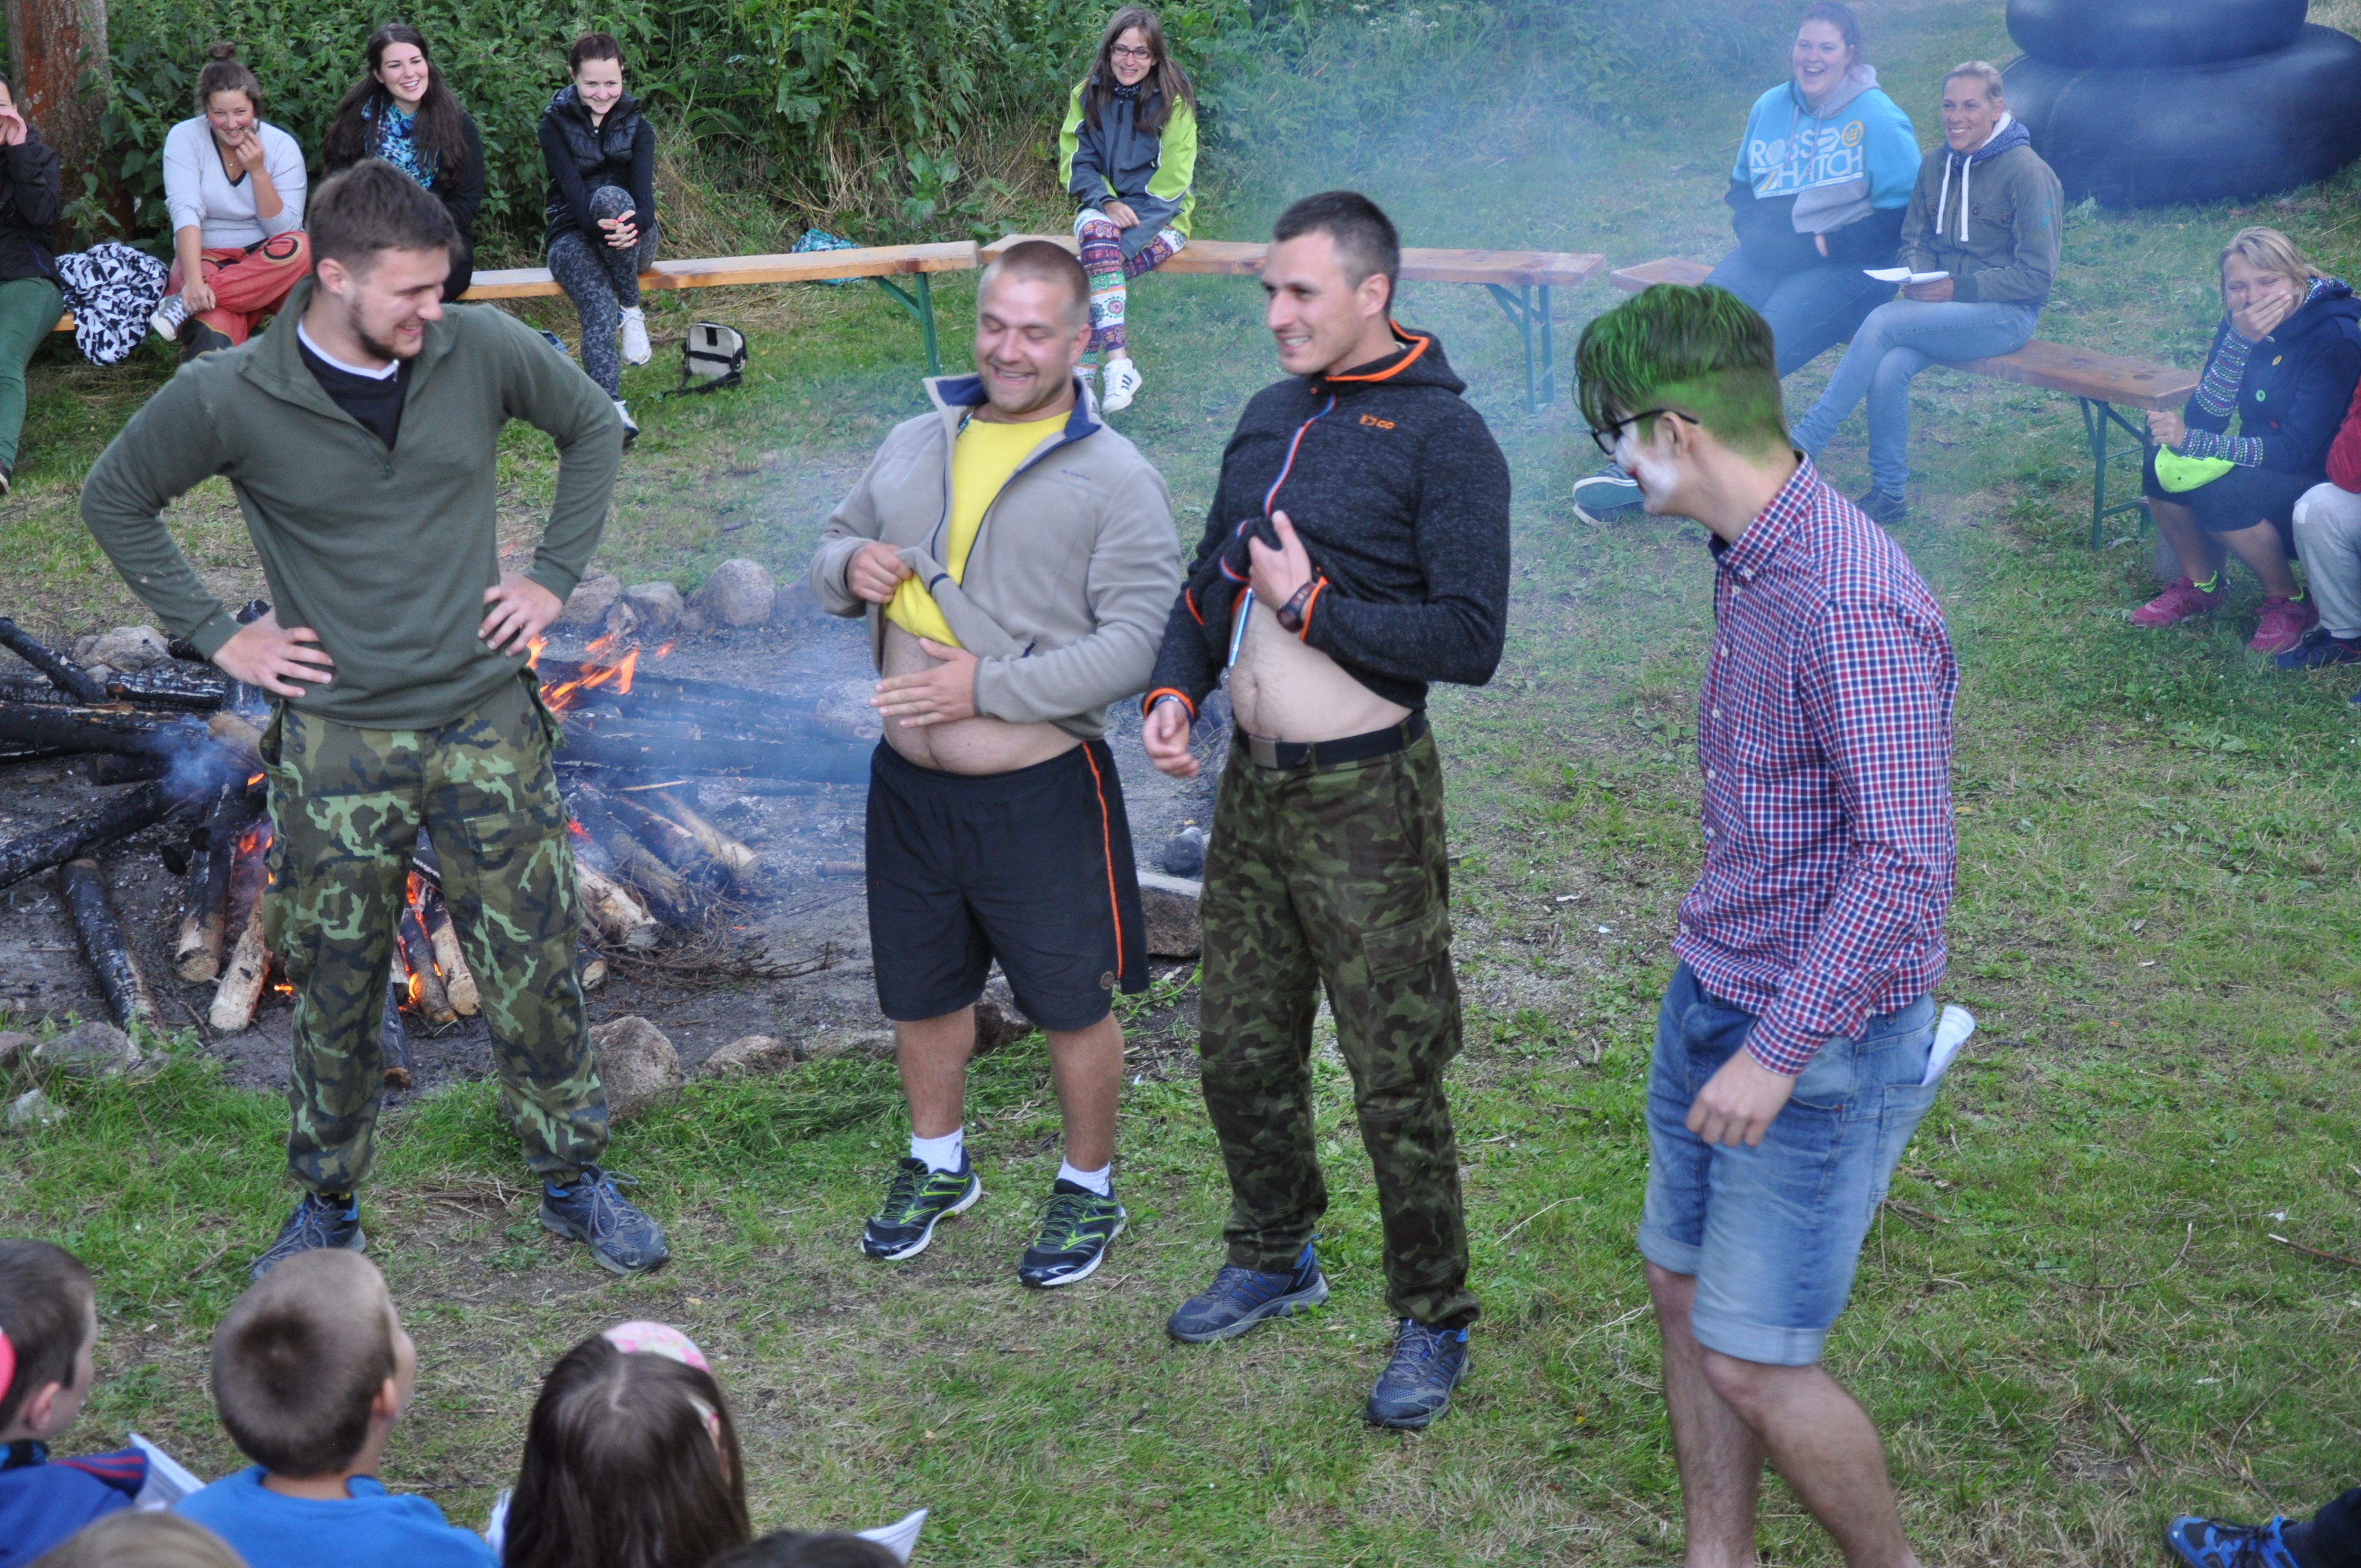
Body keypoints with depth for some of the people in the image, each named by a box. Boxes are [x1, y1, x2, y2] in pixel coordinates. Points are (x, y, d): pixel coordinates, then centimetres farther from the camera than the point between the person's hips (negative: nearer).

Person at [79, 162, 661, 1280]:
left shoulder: (483, 350, -8)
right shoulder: (230, 400, -12)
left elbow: (592, 427, 11)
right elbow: (113, 498, 4)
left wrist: (554, 576, 4)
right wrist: (215, 634, -1)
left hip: (487, 724, 1)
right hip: (335, 740, -1)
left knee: (534, 968, 8)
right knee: (334, 989, 11)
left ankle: (573, 1181, 26)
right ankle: (327, 1204, 30)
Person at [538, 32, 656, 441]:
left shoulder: (637, 127, 5)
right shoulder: (555, 125, -1)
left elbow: (644, 189, -12)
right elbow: (572, 187, -15)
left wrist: (633, 224, -37)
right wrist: (599, 226, -38)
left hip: (630, 239, 2)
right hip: (574, 236, -2)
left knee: (610, 196, -33)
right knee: (598, 305, -32)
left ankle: (632, 312, -22)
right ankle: (612, 408, -48)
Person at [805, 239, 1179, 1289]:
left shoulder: (1116, 480, -10)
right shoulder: (915, 445, 7)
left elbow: (1136, 642, -18)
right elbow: (835, 543, 19)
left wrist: (989, 688, -24)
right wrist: (850, 566, -7)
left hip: (1040, 795, -5)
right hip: (909, 782, 5)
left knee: (1071, 1004, 9)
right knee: (920, 990, 20)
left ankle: (1088, 1188, 31)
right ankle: (937, 1163, 43)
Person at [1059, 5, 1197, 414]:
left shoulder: (1173, 100, -6)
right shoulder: (1087, 95, 3)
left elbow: (1172, 179, -9)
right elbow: (1076, 163, 3)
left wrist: (1131, 213, -21)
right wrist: (1106, 203, -15)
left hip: (1161, 216, -3)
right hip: (1102, 208, 3)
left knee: (1093, 270, -30)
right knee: (1096, 230, -34)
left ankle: (1082, 375, -30)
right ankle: (1119, 363, -41)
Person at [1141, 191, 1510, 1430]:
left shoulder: (1442, 435, -13)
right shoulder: (1270, 418, 10)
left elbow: (1472, 640, -20)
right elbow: (1211, 576, 20)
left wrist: (1313, 605, -18)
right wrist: (1175, 687, 3)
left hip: (1365, 803, -7)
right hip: (1251, 784, 7)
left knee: (1396, 1081, 1)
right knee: (1241, 1050, 17)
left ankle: (1432, 1324, 17)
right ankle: (1274, 1258, 39)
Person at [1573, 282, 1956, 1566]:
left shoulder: (1852, 605, -25)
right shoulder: (1749, 568, 6)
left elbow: (1905, 864, -27)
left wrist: (1779, 1050, -25)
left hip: (1821, 1039, -9)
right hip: (1712, 999, 9)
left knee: (1752, 1364, -2)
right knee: (1683, 1294, 17)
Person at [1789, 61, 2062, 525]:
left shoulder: (2025, 171, -10)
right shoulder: (1936, 165, 9)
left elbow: (2038, 274, -12)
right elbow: (1914, 239, 19)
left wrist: (1958, 288, -18)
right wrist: (1917, 278, -5)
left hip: (2005, 315, -5)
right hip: (1942, 305, 5)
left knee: (1883, 322, -28)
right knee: (1889, 368, -27)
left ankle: (1802, 446, -25)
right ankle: (1888, 494, -15)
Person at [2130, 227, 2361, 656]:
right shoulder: (2239, 324, -5)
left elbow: (2296, 451, -28)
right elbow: (2204, 420, -15)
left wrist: (2191, 441, -35)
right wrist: (2239, 342, -29)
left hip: (2322, 481, -6)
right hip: (2263, 470, 7)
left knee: (2220, 492, -31)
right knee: (2162, 462, -16)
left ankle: (2288, 604, -7)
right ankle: (2199, 585, 7)